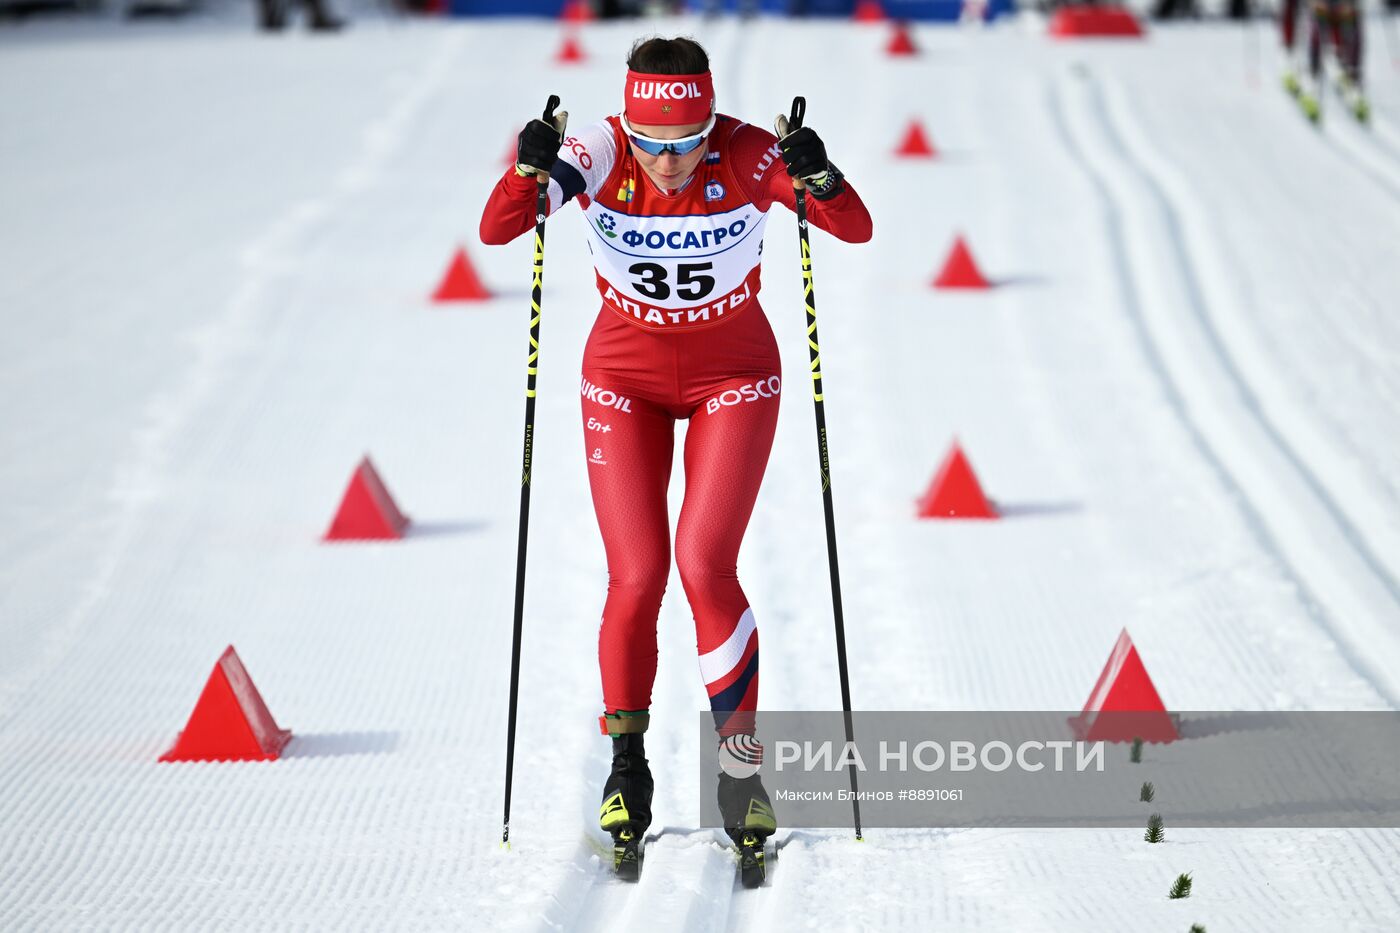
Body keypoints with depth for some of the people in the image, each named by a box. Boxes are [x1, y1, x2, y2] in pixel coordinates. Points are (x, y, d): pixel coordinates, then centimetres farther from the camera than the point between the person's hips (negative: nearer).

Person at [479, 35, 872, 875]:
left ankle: (741, 760, -1)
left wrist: (818, 178, -43)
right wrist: (532, 172, -43)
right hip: (625, 374, 1)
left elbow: (857, 230, -24)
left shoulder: (751, 154, -23)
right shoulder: (598, 154, -21)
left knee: (704, 565, -16)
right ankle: (627, 765, 15)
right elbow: (497, 230, -24)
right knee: (637, 578, -5)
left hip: (734, 376, -1)